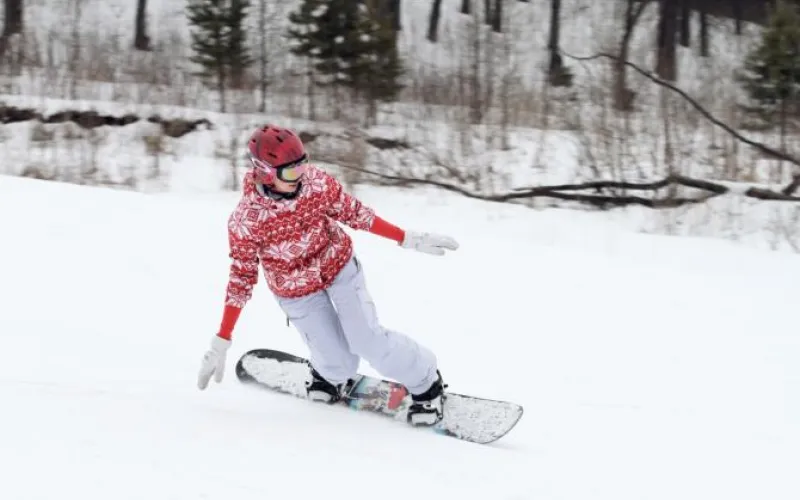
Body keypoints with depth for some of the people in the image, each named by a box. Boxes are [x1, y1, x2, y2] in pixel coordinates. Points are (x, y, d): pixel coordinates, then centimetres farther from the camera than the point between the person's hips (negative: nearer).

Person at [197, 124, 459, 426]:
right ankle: (329, 375, 35)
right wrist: (221, 343, -16)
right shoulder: (246, 220, -27)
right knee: (339, 362, -3)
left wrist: (411, 240, -4)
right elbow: (242, 278, -17)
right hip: (296, 292, -1)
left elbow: (354, 213, -7)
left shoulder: (316, 182, -22)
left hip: (339, 266, 1)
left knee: (368, 340, -9)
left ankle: (425, 381, 15)